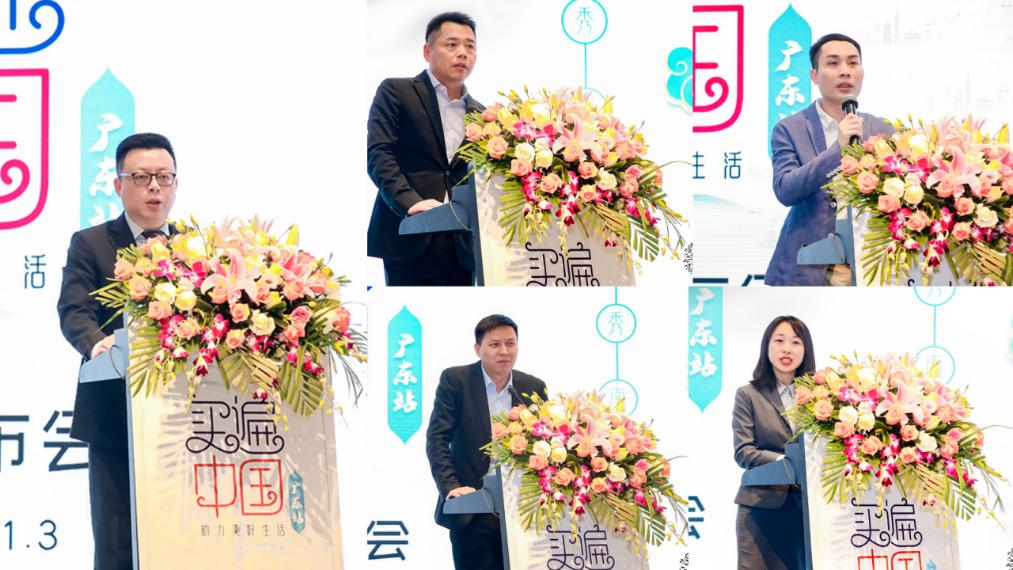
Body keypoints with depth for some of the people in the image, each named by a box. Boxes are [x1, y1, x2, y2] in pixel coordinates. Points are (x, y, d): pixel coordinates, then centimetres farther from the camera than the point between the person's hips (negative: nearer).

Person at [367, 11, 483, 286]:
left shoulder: (479, 114, 21)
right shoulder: (396, 92, 5)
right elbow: (378, 155, -5)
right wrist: (410, 202, -21)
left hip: (461, 244, 5)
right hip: (411, 239, -5)